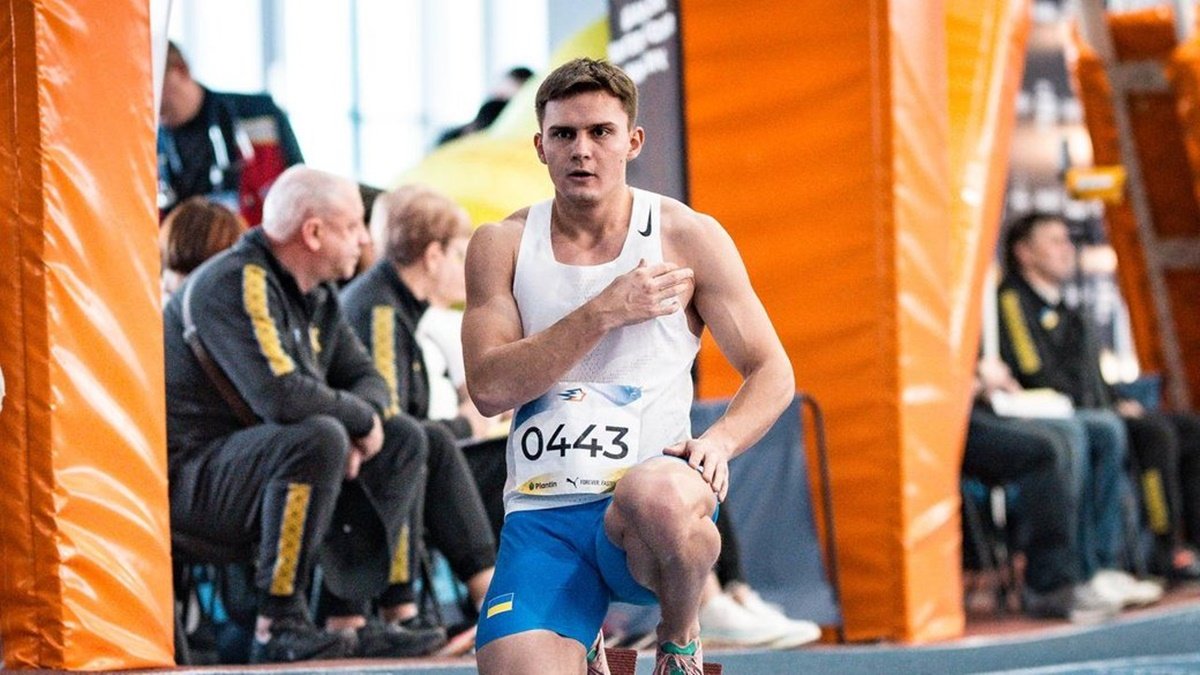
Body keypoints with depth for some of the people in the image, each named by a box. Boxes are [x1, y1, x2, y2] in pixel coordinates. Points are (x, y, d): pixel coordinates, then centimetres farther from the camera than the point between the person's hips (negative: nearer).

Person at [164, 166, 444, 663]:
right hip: (187, 477, -10)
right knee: (319, 439, -33)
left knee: (402, 441, 5)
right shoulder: (236, 285, -20)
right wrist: (359, 419, -17)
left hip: (253, 464, 10)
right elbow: (279, 394, -32)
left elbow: (365, 378, 13)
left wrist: (362, 422, -10)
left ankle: (349, 621, -2)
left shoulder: (316, 295, 11)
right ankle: (277, 627, -26)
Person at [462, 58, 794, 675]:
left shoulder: (688, 237, 5)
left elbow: (771, 372, 6)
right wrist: (603, 313, -11)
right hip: (541, 514, 2)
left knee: (657, 495, -40)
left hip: (651, 491, -2)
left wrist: (719, 441, -15)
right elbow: (488, 388, -4)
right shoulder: (501, 246, 8)